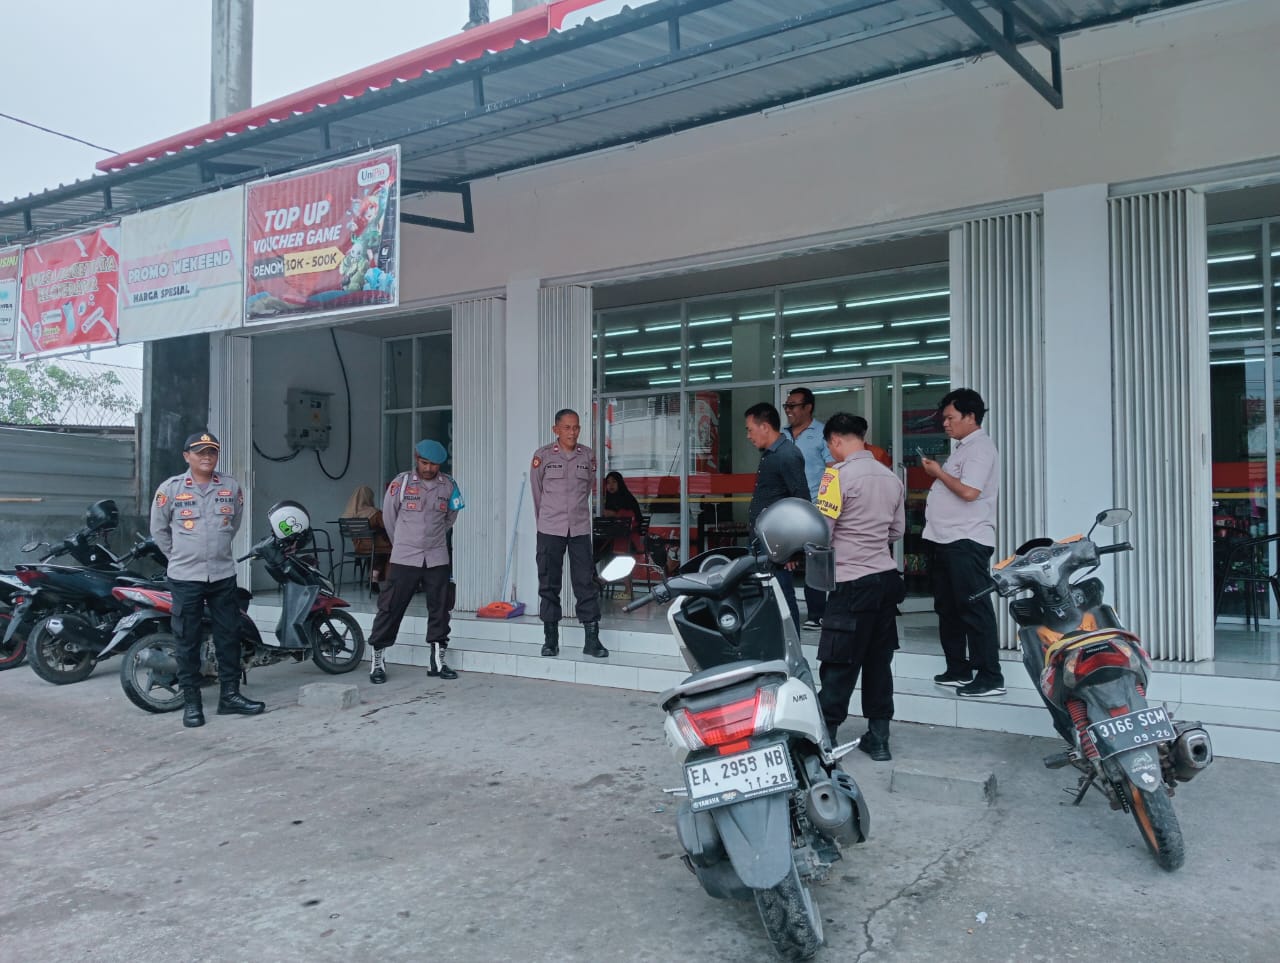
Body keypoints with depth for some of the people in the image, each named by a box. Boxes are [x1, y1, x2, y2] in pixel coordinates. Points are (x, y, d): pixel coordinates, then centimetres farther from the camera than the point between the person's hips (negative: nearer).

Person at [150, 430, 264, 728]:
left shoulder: (231, 487, 2)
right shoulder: (170, 488, -6)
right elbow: (158, 529, 5)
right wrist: (179, 555, 10)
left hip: (223, 575, 3)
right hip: (185, 577, -3)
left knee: (229, 635, 7)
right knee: (188, 640, 3)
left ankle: (230, 695, 18)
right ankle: (191, 701, 11)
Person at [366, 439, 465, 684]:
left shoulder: (448, 485, 1)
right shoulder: (401, 483, -6)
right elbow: (388, 517, 6)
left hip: (437, 559, 3)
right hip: (404, 560, -3)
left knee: (439, 609, 7)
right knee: (390, 608, -1)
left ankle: (437, 661, 19)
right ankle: (378, 662, 9)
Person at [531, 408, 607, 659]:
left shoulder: (588, 456, 4)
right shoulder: (543, 456, -2)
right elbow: (537, 493, 7)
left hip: (580, 528, 1)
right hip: (550, 529, -1)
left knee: (586, 582, 0)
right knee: (549, 583, 4)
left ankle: (591, 639, 4)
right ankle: (550, 639, 14)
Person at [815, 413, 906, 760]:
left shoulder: (838, 474, -12)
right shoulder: (891, 478, 9)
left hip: (852, 583, -7)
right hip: (886, 577, 7)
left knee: (839, 665, -1)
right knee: (878, 661, 13)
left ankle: (824, 735, 5)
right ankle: (878, 738, 19)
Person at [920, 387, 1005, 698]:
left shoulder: (980, 447, -10)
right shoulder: (963, 448, 20)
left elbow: (969, 491, -22)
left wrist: (939, 472, -10)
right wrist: (936, 477, 8)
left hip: (966, 541, -10)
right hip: (946, 540, 10)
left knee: (974, 608, -8)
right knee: (947, 608, 14)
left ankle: (990, 676, -4)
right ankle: (958, 670, 22)